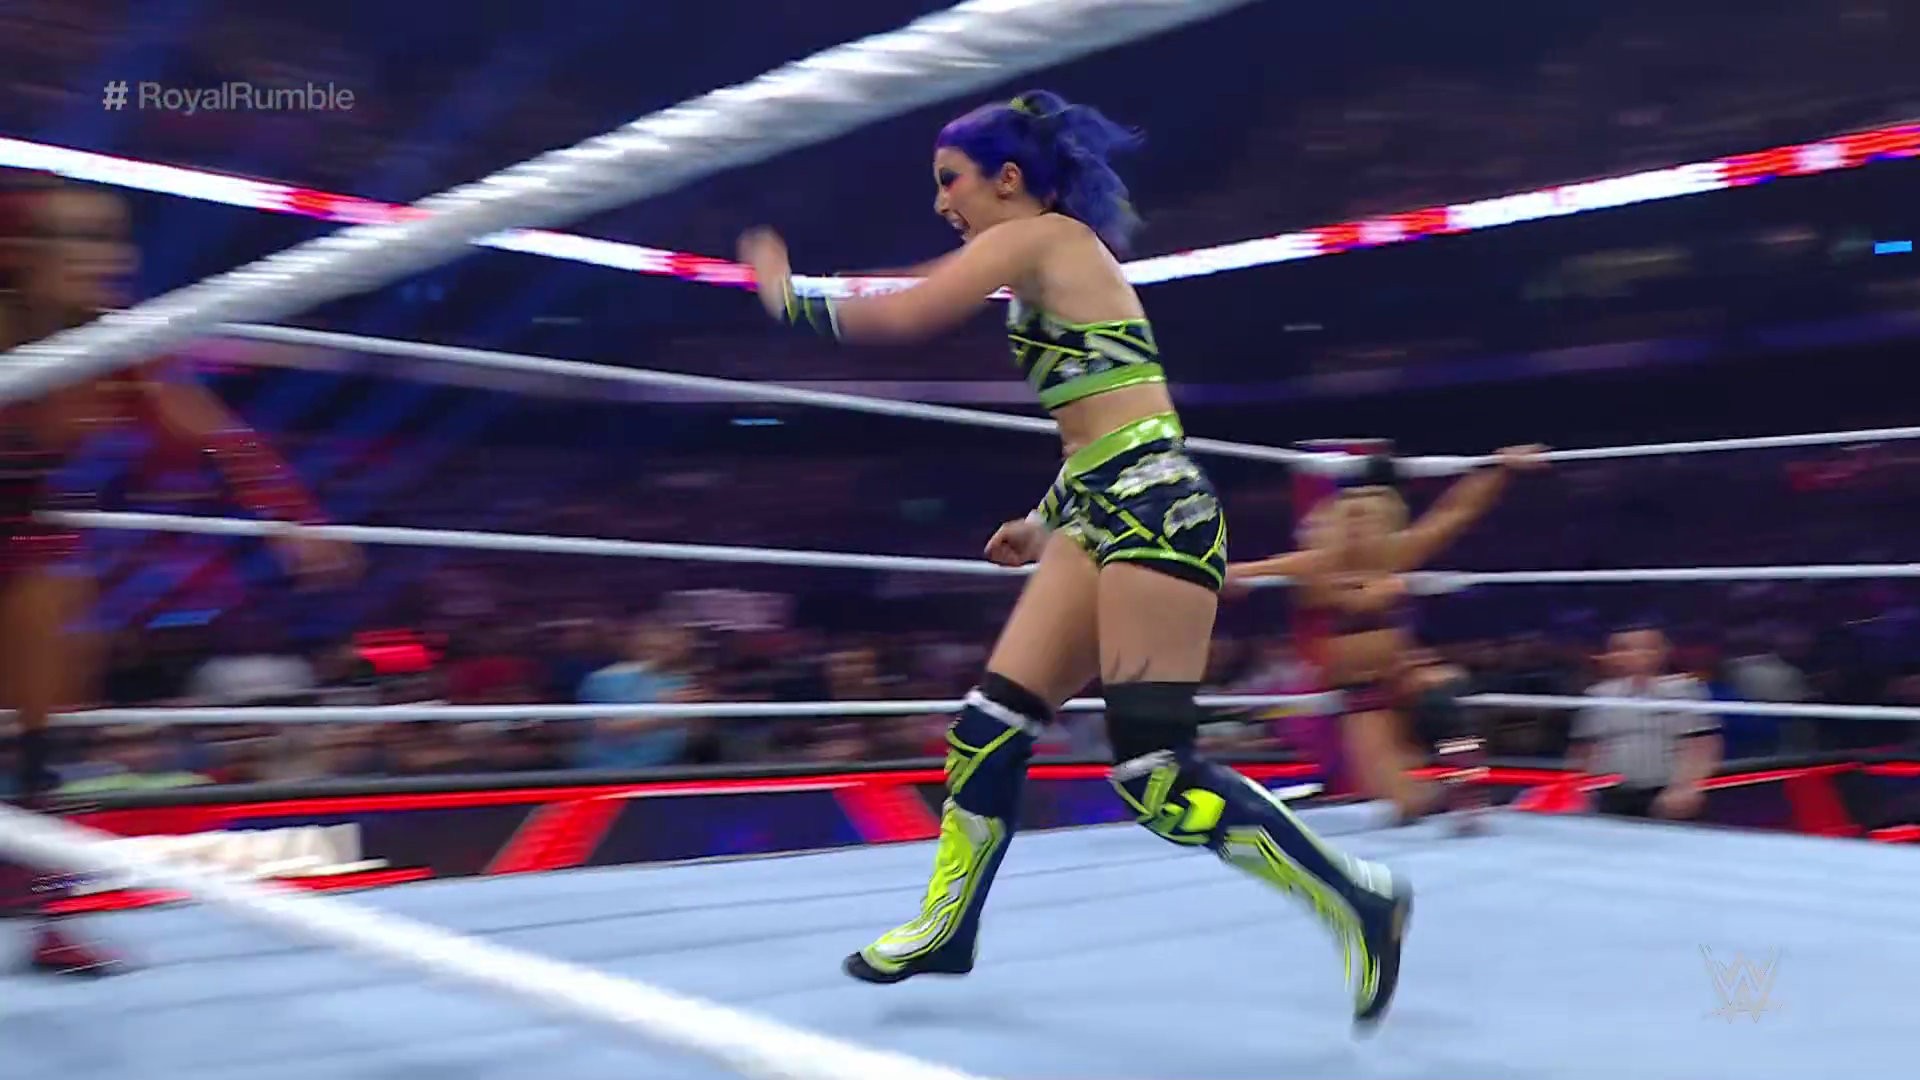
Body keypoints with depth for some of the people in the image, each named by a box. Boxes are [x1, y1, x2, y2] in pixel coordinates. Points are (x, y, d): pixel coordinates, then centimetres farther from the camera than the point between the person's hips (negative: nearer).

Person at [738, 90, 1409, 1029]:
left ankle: (1358, 899, 0)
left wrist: (789, 295, 3)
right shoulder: (1060, 259, 22)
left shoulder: (1039, 237, -5)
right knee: (992, 722, 9)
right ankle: (946, 927, 22)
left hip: (1151, 510, -10)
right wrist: (1045, 522, 28)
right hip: (1106, 512, 10)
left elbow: (903, 316, -13)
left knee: (1155, 773, -11)